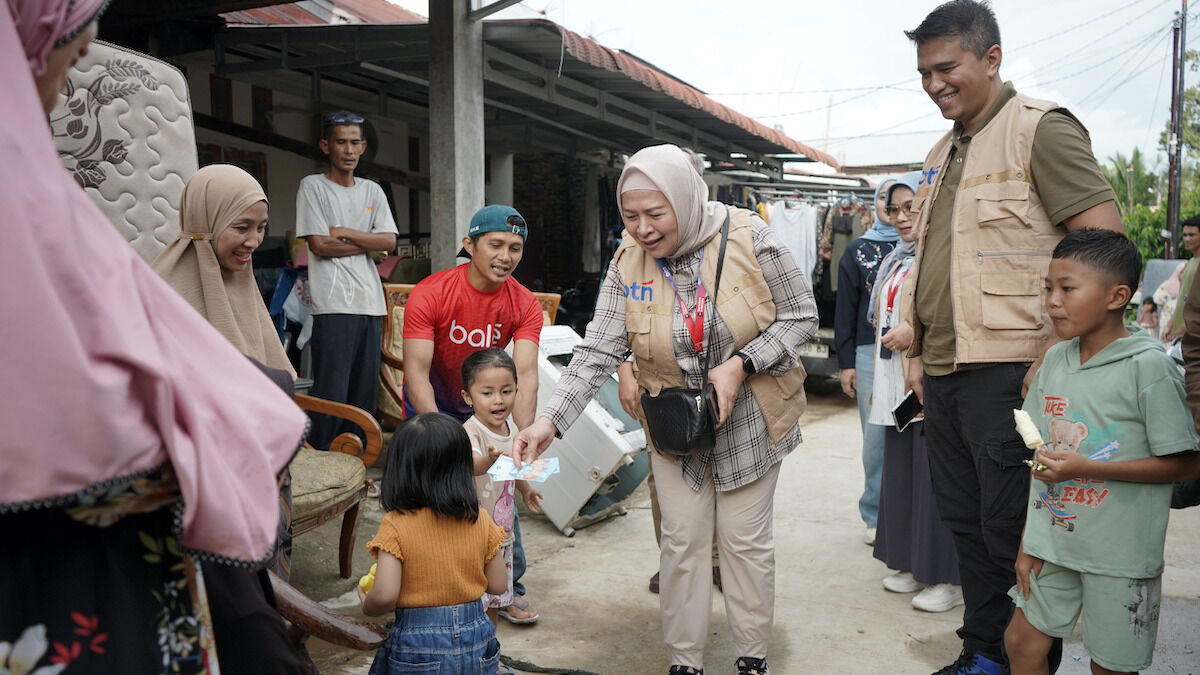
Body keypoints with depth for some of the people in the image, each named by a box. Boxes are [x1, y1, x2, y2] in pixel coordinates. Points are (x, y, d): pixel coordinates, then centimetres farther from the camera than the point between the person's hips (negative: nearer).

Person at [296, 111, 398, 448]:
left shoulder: (372, 191, 18)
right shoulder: (313, 186, 3)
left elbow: (390, 241, 5)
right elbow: (319, 245, -7)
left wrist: (344, 233, -4)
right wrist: (368, 243, 0)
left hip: (371, 303, 5)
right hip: (333, 303, -5)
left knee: (365, 391, 7)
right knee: (332, 391, -8)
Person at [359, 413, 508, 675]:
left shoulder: (396, 526, -14)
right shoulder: (481, 520, -5)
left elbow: (384, 596, -20)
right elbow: (498, 585, 1)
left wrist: (366, 606, 1)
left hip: (418, 646, -3)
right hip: (476, 637, 3)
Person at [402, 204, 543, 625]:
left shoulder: (524, 305, -17)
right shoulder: (430, 294, -26)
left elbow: (525, 375, -26)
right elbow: (416, 372, -32)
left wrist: (524, 436, -41)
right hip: (431, 405, -3)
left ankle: (508, 588, 15)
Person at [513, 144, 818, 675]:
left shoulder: (749, 238, -18)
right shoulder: (628, 263, -10)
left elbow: (801, 316, -9)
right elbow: (597, 350, -15)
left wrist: (741, 364, -23)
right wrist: (549, 420, -26)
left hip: (749, 418, -1)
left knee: (745, 539, 8)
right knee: (683, 540, 7)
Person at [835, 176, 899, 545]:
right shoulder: (858, 250, 9)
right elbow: (845, 307, 7)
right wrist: (846, 362, 3)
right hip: (871, 352, 0)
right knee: (876, 436, 3)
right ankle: (876, 514, 16)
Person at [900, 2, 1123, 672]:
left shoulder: (1041, 127, -7)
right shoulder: (942, 153, 17)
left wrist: (1056, 355, -19)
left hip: (1005, 372, -8)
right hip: (944, 373, 8)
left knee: (1011, 533, 1)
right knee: (965, 523, 15)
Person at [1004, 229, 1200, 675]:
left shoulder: (1149, 366, -15)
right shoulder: (1055, 359, 3)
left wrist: (1084, 467, -22)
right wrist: (1028, 542, 7)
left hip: (1118, 553, -5)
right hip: (1052, 540, 5)